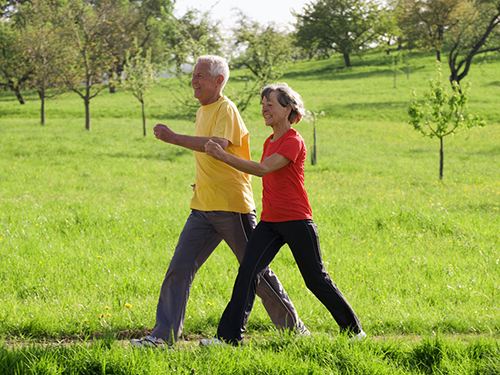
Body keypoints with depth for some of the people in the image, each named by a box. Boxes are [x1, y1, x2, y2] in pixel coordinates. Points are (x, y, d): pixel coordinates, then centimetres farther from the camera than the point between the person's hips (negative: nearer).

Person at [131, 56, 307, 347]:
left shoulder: (226, 110, -12)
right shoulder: (202, 112, 16)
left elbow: (219, 145, -31)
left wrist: (174, 138, -34)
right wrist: (202, 183, 14)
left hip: (232, 207, -8)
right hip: (203, 208, 8)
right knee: (179, 270, -2)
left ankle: (293, 326, 17)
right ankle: (164, 334, -2)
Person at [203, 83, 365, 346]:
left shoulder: (293, 142, -13)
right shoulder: (270, 142, 14)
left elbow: (263, 169, -25)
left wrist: (223, 156, -30)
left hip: (296, 221, -7)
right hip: (269, 222, 7)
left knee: (316, 279, 3)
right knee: (247, 272, -9)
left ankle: (353, 329, 20)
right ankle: (229, 336, -12)